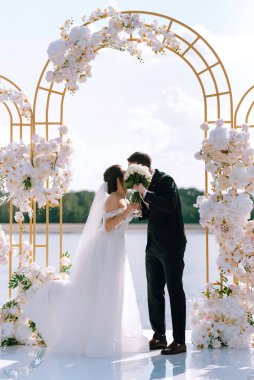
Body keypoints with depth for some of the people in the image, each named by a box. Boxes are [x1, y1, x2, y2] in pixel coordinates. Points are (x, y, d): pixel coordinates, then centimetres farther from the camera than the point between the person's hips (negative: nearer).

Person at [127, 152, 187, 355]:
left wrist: (145, 194, -25)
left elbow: (170, 205, -27)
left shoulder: (165, 180, -11)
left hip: (171, 246, -8)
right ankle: (159, 337, 20)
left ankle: (179, 341, -2)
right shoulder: (145, 183, 11)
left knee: (175, 291, -5)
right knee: (154, 292, 11)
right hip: (153, 246, 8)